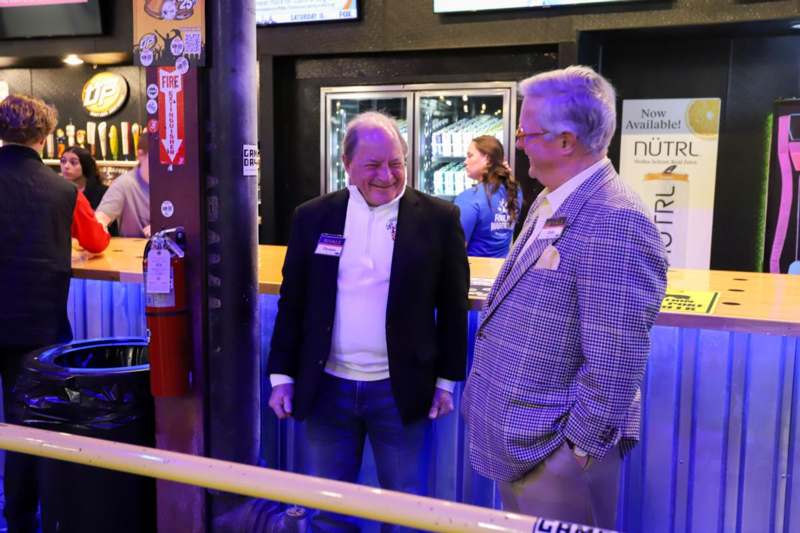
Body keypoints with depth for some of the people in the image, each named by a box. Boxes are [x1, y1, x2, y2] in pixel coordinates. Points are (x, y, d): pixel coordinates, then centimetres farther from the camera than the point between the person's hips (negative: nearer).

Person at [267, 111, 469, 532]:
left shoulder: (438, 218, -5)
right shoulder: (313, 217, 0)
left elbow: (453, 306, 0)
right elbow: (292, 302, 5)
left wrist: (446, 380, 1)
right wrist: (282, 376, 4)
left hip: (400, 390, -1)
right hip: (326, 387, 2)